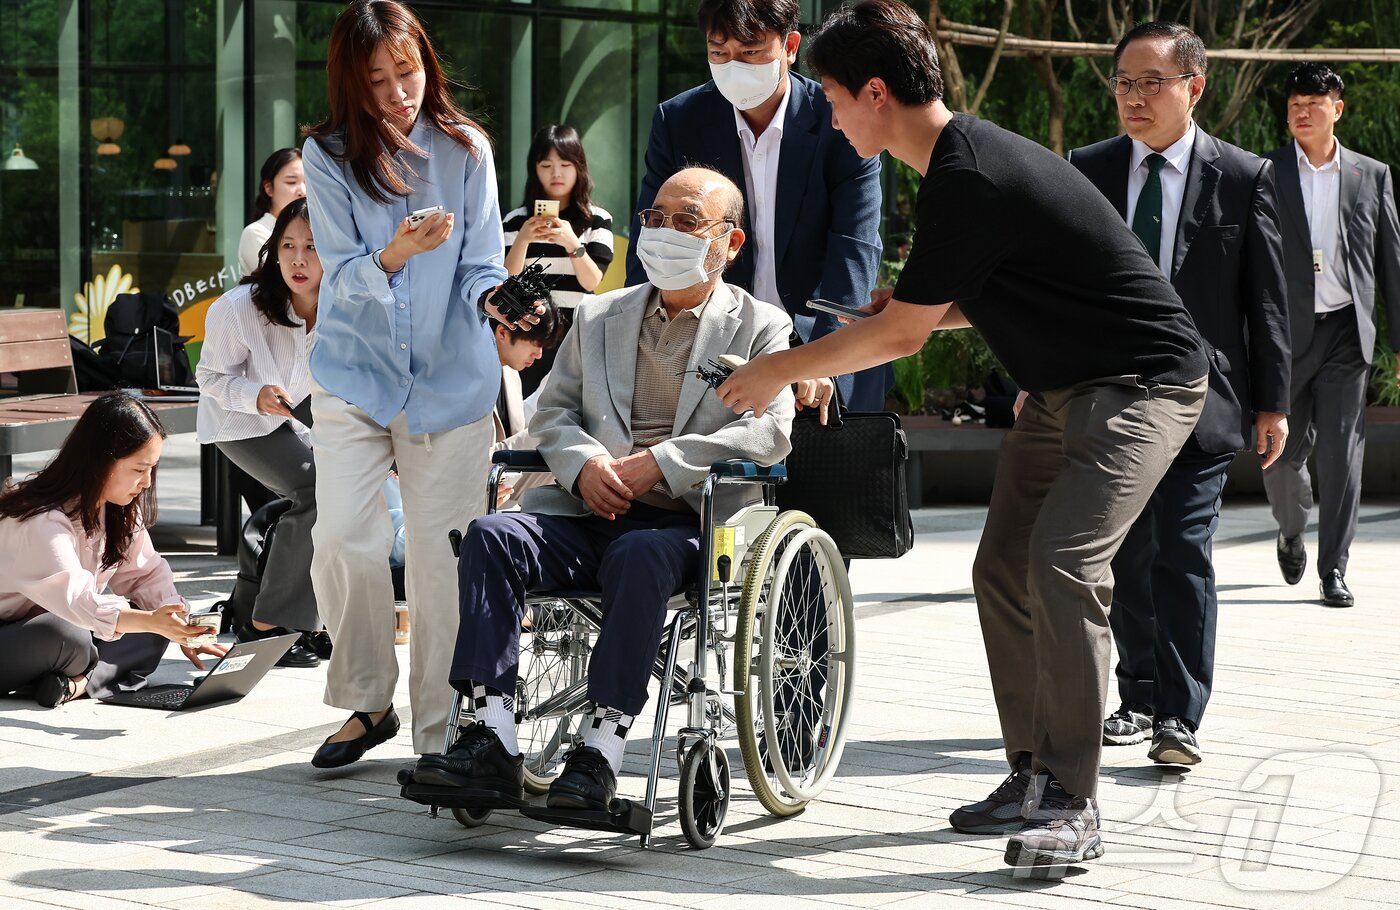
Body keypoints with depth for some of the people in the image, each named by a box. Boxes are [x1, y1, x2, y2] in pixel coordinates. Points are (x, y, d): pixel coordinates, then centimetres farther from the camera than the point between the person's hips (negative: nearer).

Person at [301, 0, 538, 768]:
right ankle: (367, 702, 9)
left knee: (442, 555, 0)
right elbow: (342, 276, -10)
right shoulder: (326, 156, -4)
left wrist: (497, 301, -25)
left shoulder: (466, 150, -1)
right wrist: (393, 257, -31)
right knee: (343, 536, -12)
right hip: (354, 372, 0)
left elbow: (482, 267, -2)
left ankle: (441, 733, 11)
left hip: (451, 378, 0)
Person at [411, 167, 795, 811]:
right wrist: (584, 463, -6)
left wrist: (658, 463, -15)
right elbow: (552, 411, 18)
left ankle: (600, 750, -40)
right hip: (586, 514, 4)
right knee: (491, 535, -25)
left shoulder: (761, 328, 9)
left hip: (685, 522, -4)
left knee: (639, 556, -38)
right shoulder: (598, 317, 23)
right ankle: (492, 740, -31)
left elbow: (770, 432, -6)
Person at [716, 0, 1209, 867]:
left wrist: (783, 368, -5)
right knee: (1004, 569, 6)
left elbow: (901, 335, -17)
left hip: (1142, 381, -10)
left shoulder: (968, 181, -24)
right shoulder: (968, 157, 8)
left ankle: (1074, 805, -20)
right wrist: (908, 304, 9)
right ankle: (1035, 777, 13)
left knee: (1062, 564, -22)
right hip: (1064, 386, 10)